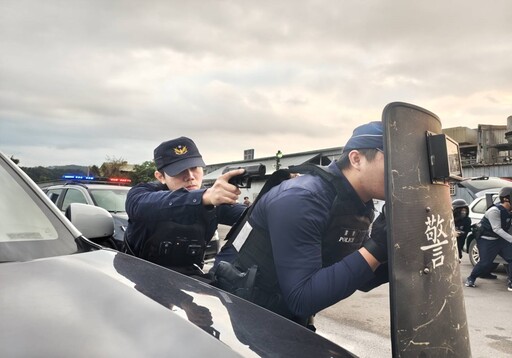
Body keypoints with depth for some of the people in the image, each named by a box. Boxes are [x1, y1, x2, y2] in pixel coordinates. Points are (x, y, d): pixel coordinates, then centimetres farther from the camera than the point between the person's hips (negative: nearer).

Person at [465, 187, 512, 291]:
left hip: (500, 239, 8)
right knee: (485, 263, -7)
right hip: (486, 240, -7)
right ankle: (471, 279, 15)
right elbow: (497, 229, -27)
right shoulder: (495, 210, -24)